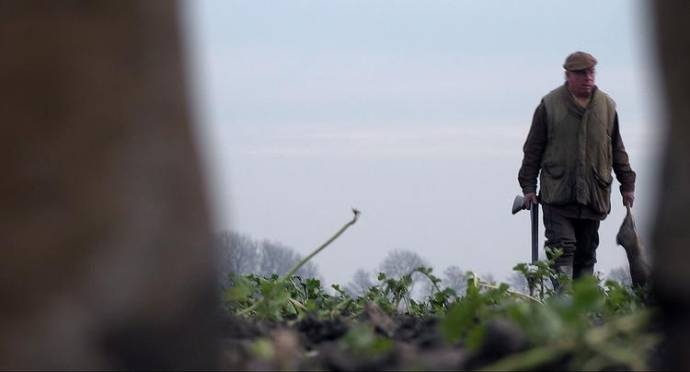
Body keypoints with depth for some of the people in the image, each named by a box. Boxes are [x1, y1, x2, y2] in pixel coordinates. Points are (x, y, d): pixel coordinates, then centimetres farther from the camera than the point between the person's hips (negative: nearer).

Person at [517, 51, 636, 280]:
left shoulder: (607, 106, 10)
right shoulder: (550, 105, 1)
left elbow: (617, 150, 18)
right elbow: (533, 149, 4)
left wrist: (627, 185, 16)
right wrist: (528, 187, 1)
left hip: (594, 196, 3)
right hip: (557, 193, -3)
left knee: (586, 253, 7)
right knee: (562, 248, -12)